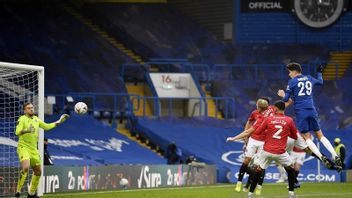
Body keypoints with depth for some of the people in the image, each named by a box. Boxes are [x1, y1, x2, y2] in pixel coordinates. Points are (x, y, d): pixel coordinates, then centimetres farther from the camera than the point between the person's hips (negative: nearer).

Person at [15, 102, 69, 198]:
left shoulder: (36, 119, 13)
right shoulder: (22, 119, -8)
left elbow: (46, 126, 25)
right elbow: (17, 132, -21)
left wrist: (59, 121, 23)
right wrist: (26, 130, -41)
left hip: (33, 149, 8)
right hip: (23, 147, -8)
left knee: (38, 171, 12)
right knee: (26, 167, -30)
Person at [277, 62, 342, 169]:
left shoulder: (292, 82, -2)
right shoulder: (309, 79, 12)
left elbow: (286, 99, -2)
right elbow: (320, 82, 34)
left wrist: (283, 95, 20)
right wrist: (319, 72, 52)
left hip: (301, 112, -4)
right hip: (312, 111, 4)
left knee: (307, 137, 0)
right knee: (320, 135, 11)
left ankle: (321, 157, -18)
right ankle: (335, 155, -3)